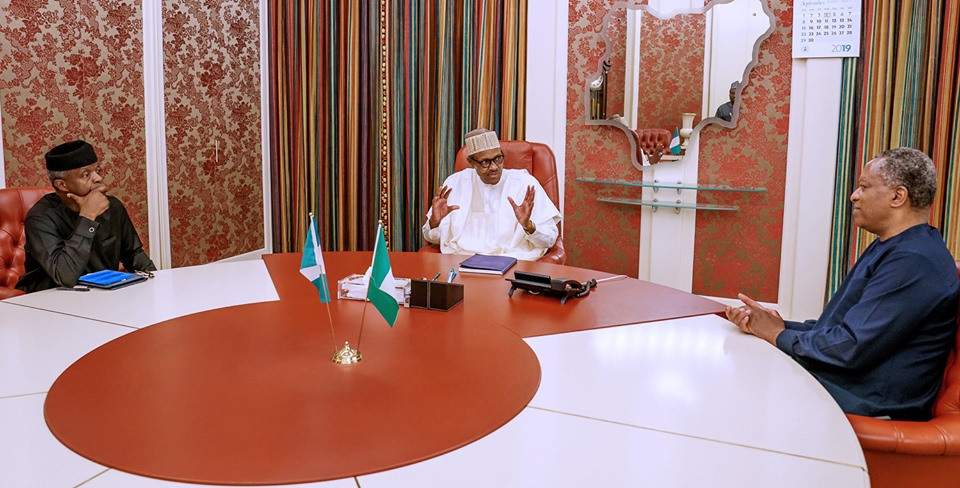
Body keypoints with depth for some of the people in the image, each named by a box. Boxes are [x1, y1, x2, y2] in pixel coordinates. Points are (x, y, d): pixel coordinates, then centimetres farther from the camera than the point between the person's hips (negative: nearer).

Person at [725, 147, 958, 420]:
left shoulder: (914, 262, -19)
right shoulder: (888, 249, 16)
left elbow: (851, 348, -24)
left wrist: (779, 335, -9)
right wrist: (779, 324, 0)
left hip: (867, 407, -9)